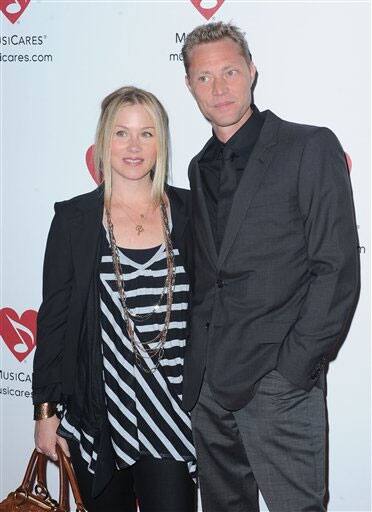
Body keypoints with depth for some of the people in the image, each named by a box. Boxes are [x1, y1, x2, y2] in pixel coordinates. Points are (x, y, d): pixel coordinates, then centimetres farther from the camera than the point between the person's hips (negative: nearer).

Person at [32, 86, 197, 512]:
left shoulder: (187, 212, 2)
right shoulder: (75, 218, -2)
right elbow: (53, 317, 0)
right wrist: (45, 410, -1)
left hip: (170, 413, 0)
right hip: (97, 411, 0)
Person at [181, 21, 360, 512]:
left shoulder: (310, 147, -5)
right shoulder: (200, 167, 15)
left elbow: (338, 269, -10)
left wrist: (293, 368, -14)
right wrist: (197, 364, 9)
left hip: (279, 381, -6)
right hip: (207, 380, 6)